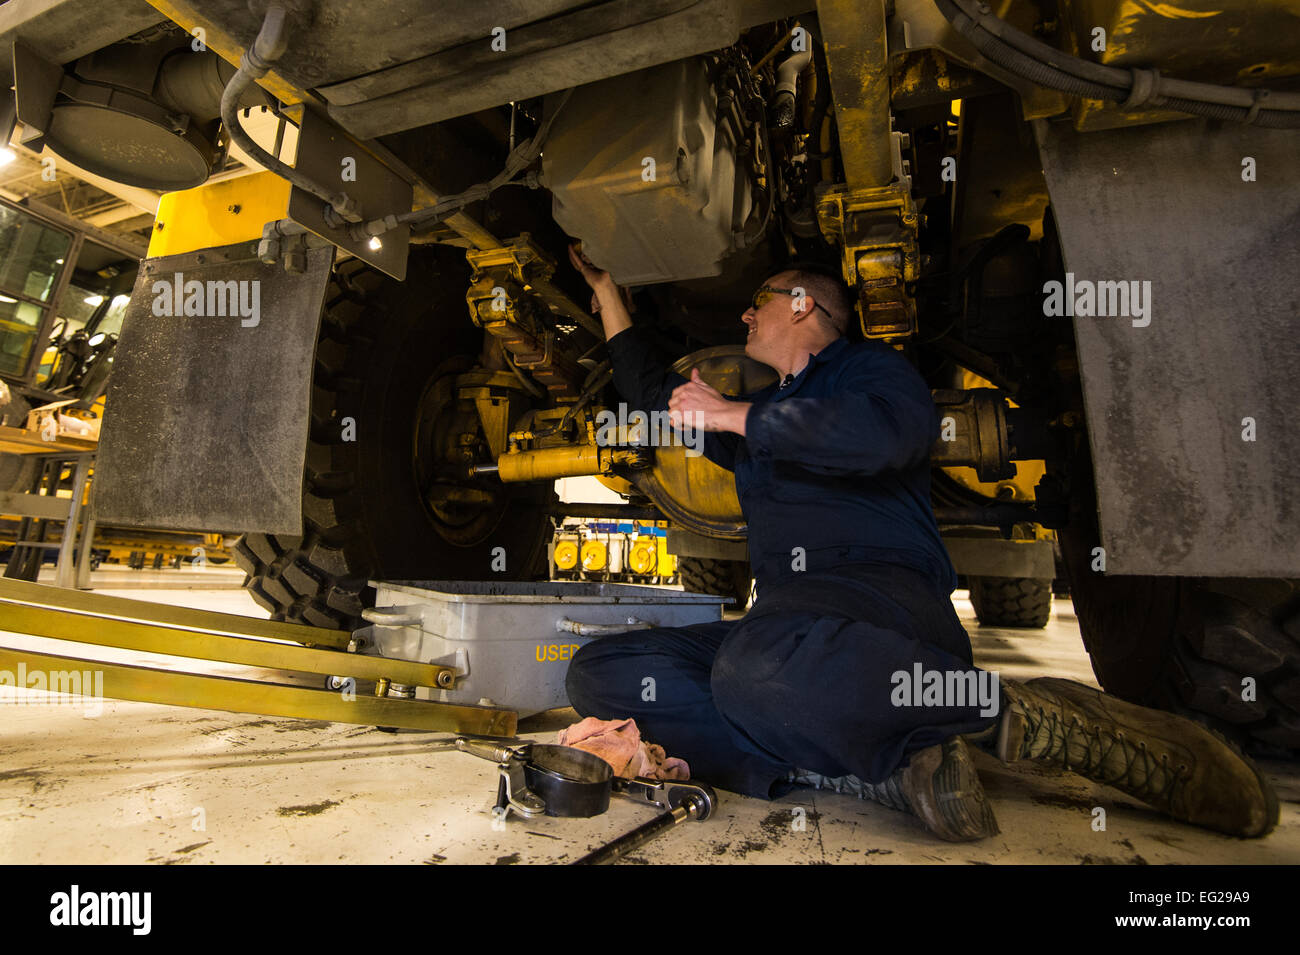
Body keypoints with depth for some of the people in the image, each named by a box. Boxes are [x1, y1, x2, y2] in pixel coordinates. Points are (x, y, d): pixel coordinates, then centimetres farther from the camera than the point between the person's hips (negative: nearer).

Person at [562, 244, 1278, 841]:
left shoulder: (865, 367, 11)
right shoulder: (757, 418, 32)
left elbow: (891, 431, -14)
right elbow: (652, 393, 43)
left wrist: (733, 415, -4)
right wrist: (606, 289, 46)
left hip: (882, 593, -7)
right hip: (786, 617, 7)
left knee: (761, 667, -42)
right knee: (599, 672, -14)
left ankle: (1021, 717, -15)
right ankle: (878, 767, -24)